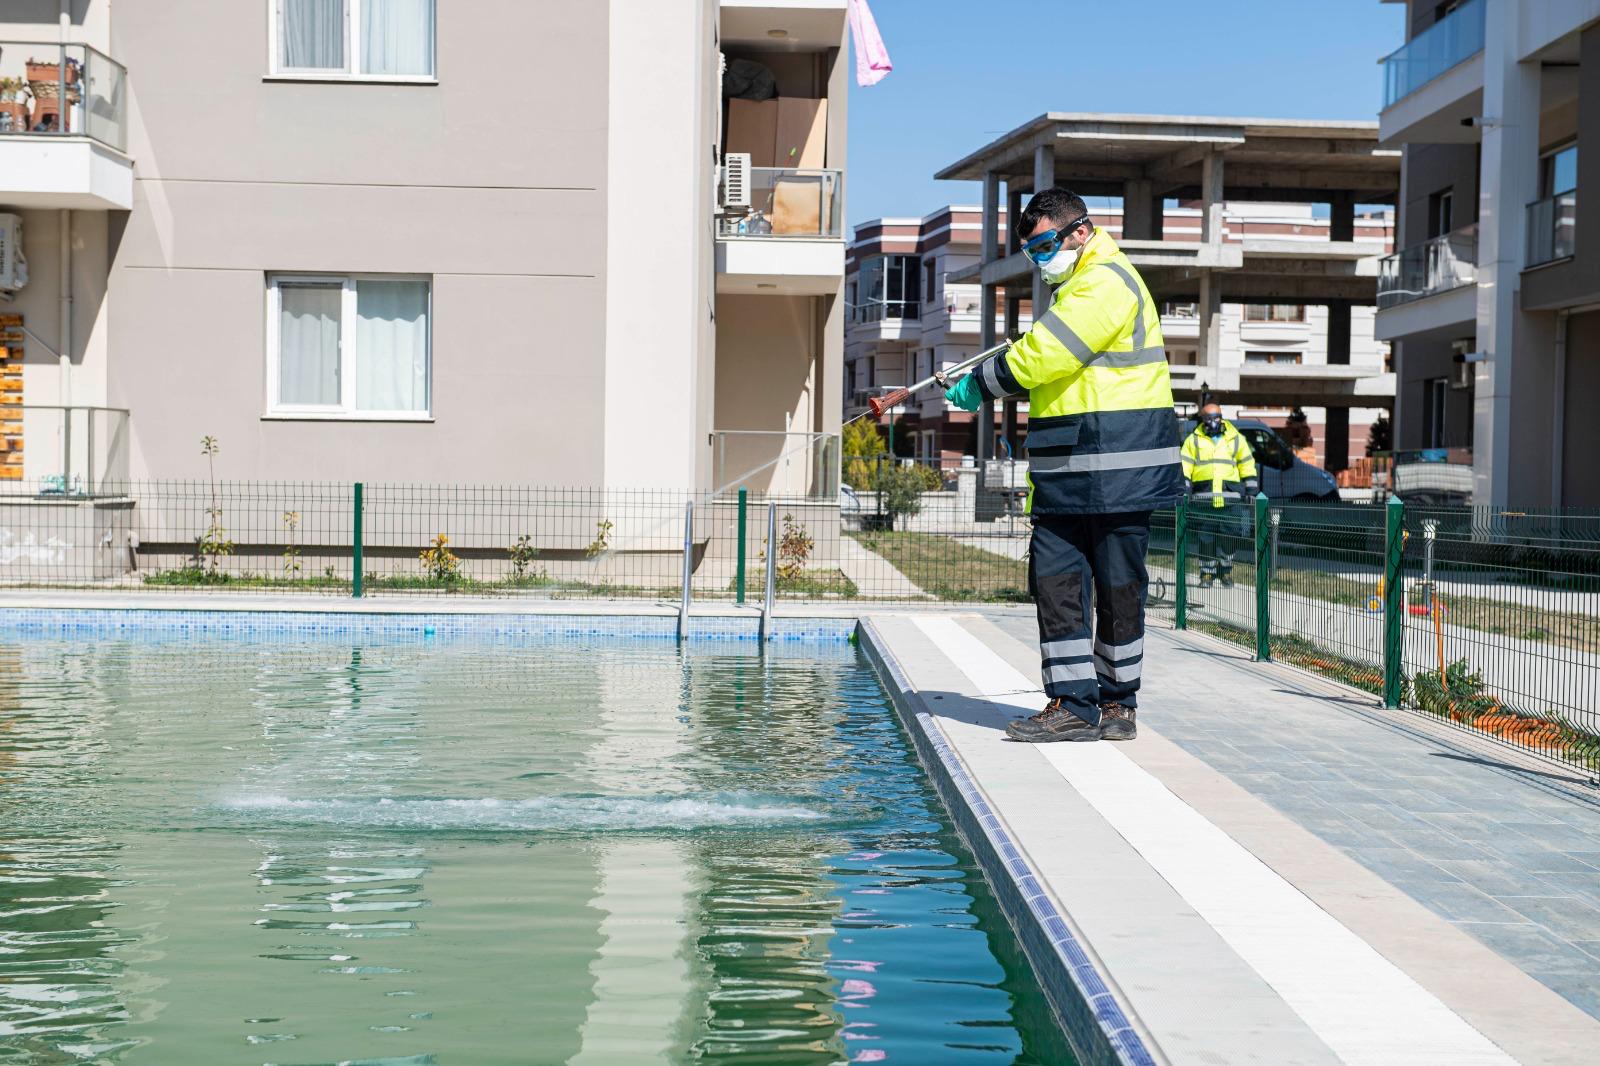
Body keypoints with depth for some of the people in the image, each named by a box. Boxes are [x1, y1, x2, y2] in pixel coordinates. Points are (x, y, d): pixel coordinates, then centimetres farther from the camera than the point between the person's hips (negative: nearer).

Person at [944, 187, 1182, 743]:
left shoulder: (1107, 283, -11)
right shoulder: (1075, 287, 22)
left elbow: (1039, 358, -18)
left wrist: (979, 386, -5)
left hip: (1116, 475, -9)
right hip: (1066, 476, 9)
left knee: (1117, 589, 1)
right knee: (1055, 582, 2)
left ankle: (1116, 704, 11)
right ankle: (1072, 705, 5)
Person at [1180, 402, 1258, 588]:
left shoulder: (1236, 440, 13)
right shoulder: (1193, 440, 10)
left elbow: (1247, 466, 16)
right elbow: (1184, 468, 6)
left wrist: (1251, 491, 10)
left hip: (1231, 499, 0)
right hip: (1203, 499, 0)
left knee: (1231, 537, -2)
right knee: (1205, 538, 0)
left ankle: (1226, 570, 14)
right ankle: (1207, 572, 10)